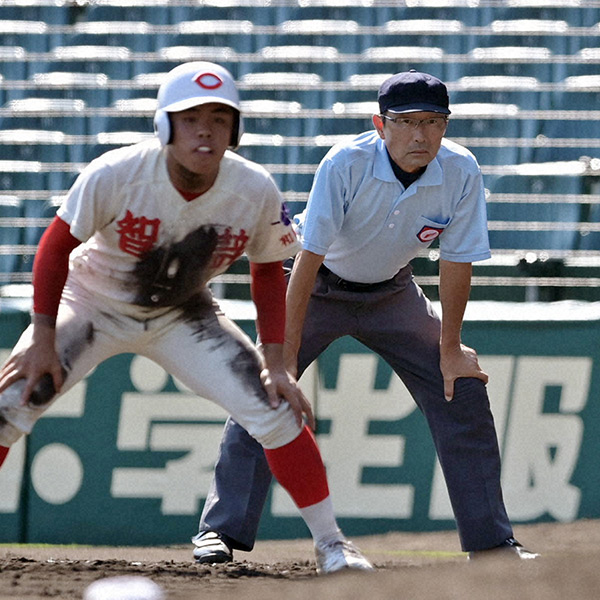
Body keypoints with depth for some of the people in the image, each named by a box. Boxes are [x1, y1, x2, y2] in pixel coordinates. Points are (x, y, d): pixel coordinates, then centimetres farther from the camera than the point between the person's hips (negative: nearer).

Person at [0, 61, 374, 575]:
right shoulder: (117, 174, -30)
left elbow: (268, 269, -5)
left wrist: (275, 365, -9)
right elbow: (57, 246, -18)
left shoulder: (257, 193, -23)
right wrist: (43, 341, -19)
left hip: (181, 316, 1)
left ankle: (330, 544, 0)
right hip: (93, 305, -1)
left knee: (274, 408, -12)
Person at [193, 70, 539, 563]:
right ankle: (222, 531, -9)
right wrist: (285, 359, -33)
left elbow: (457, 262, -12)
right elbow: (308, 260, -32)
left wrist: (451, 349, -6)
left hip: (392, 293, 3)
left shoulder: (461, 172, -24)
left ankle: (491, 542, 6)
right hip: (323, 286, -3)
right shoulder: (346, 164, -32)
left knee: (464, 391, -3)